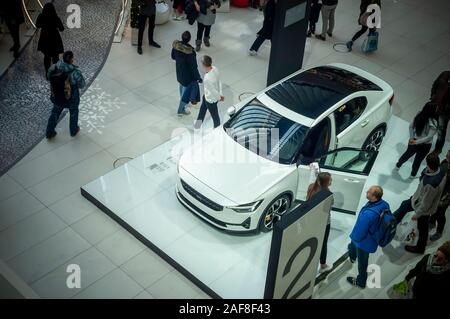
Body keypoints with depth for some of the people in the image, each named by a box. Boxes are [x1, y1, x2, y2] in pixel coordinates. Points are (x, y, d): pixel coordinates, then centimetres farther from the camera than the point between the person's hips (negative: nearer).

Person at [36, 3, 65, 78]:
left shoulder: (41, 17, -15)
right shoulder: (56, 18, -25)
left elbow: (37, 26, 3)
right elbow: (62, 29, -12)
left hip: (44, 39, 3)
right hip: (54, 40, -3)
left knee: (46, 56, 21)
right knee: (55, 57, 15)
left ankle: (47, 74, 31)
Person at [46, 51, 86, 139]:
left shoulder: (55, 67, -21)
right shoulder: (75, 72, -33)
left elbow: (49, 77, -4)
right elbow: (82, 85, -22)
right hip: (72, 97, -3)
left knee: (55, 112, 26)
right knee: (73, 112, 26)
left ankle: (49, 132, 38)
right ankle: (73, 131, 48)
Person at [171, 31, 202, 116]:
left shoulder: (176, 44, -17)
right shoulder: (190, 51, -35)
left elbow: (173, 56, 1)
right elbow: (193, 66, -25)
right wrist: (198, 77, -12)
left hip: (179, 70, 7)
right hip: (188, 73, -7)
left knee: (182, 85, 32)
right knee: (187, 89, 16)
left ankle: (183, 102, 58)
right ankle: (181, 110, 30)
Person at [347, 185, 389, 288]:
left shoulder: (368, 214, -45)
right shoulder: (384, 204, -20)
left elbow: (360, 232, -32)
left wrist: (354, 237, -7)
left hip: (365, 241, -8)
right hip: (374, 236, 8)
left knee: (362, 261, 20)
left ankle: (361, 281, 47)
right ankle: (352, 256, 71)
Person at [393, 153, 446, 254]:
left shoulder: (431, 184, -44)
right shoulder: (440, 171, -21)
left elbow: (426, 203, -30)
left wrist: (417, 214, -14)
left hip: (424, 208, -7)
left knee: (422, 228, 19)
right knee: (404, 206, 27)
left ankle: (420, 248, 47)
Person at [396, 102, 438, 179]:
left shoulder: (419, 115, -14)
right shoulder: (433, 123, -29)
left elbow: (411, 126, -6)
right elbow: (429, 137, -30)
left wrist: (411, 138, -6)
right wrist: (417, 142, -24)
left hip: (414, 141, 4)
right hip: (425, 145, -4)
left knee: (408, 153, 32)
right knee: (418, 160, 22)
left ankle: (398, 165, 56)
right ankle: (413, 175, 45)